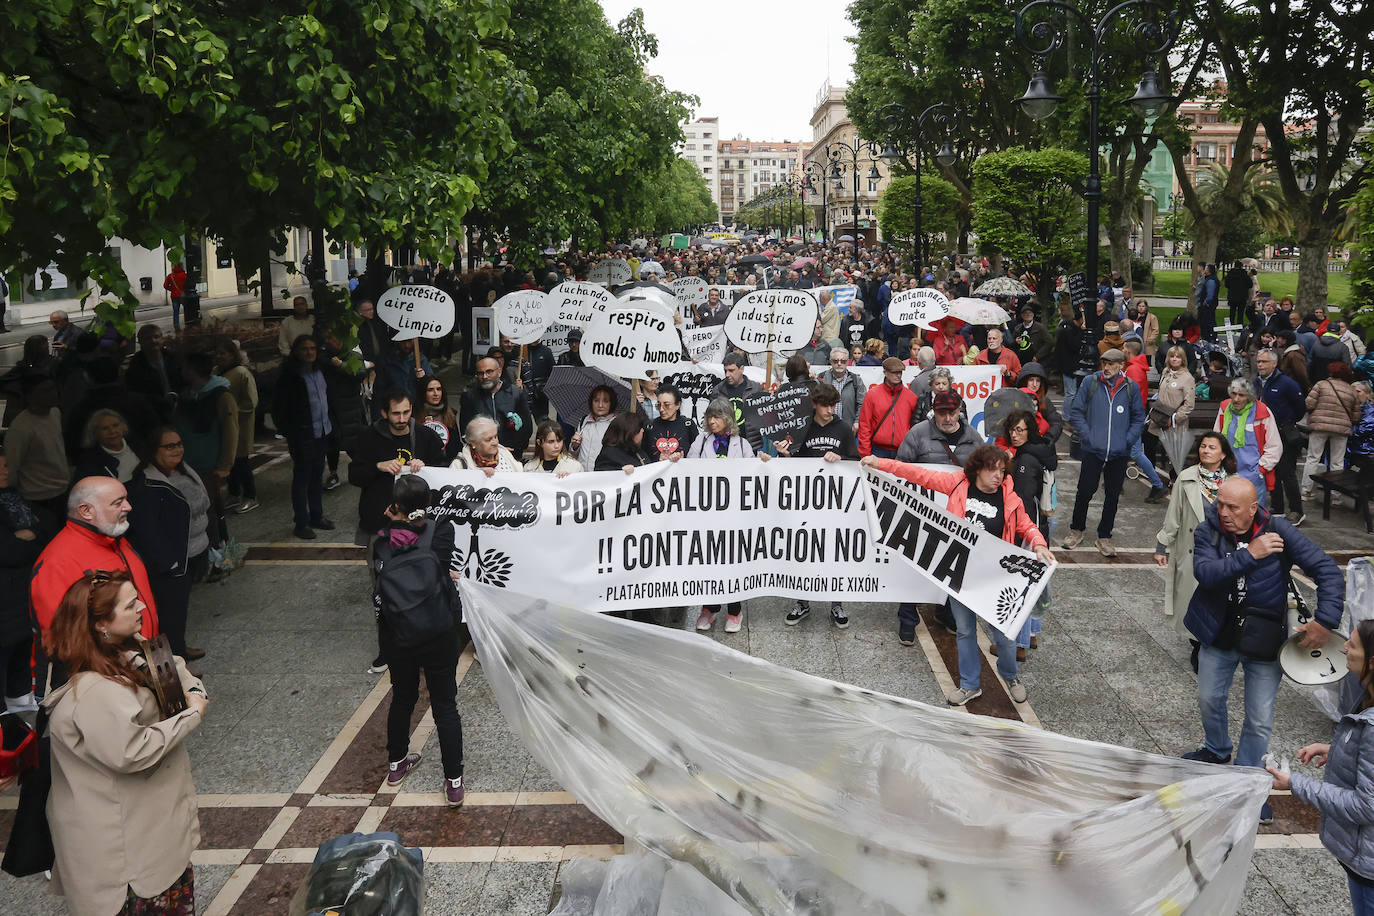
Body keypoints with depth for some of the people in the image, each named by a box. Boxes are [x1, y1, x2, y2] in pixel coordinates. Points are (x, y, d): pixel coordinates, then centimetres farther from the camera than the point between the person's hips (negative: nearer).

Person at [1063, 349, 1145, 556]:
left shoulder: (1131, 388, 3)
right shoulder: (1090, 382, -2)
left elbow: (1138, 418, 12)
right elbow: (1075, 412, 2)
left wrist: (1128, 440, -1)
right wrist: (1087, 436, -7)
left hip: (1119, 454, 2)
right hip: (1093, 450, -2)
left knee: (1112, 496, 8)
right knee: (1084, 492, 1)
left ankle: (1104, 537, 21)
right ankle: (1076, 530, 22)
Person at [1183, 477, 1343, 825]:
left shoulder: (1278, 532, -17)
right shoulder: (1208, 531, -13)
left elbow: (1328, 571, -16)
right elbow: (1205, 572, -29)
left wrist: (1325, 620, -26)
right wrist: (1249, 555, -37)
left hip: (1264, 641, -2)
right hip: (1218, 636, 2)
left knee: (1260, 721, 6)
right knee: (1209, 700, 21)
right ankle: (1217, 751, 50)